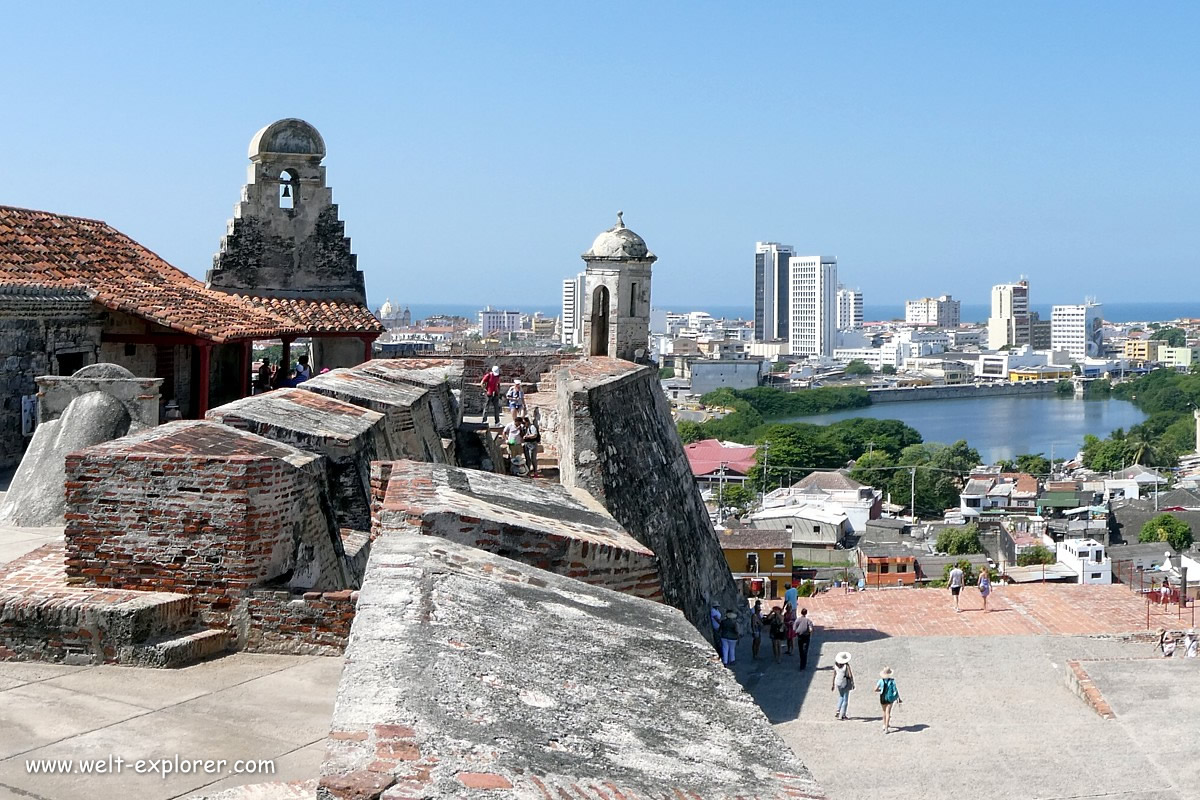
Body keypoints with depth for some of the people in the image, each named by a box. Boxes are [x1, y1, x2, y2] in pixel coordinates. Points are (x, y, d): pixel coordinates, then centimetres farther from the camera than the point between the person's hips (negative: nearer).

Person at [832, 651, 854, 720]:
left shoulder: (836, 665, -5)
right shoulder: (846, 665, -18)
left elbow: (834, 675, 1)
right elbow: (851, 675, -21)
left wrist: (833, 685, 8)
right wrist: (853, 684, -10)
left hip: (838, 683, 4)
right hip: (846, 683, -4)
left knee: (841, 697, 26)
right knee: (845, 699, 8)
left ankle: (838, 711, 10)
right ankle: (842, 715, 5)